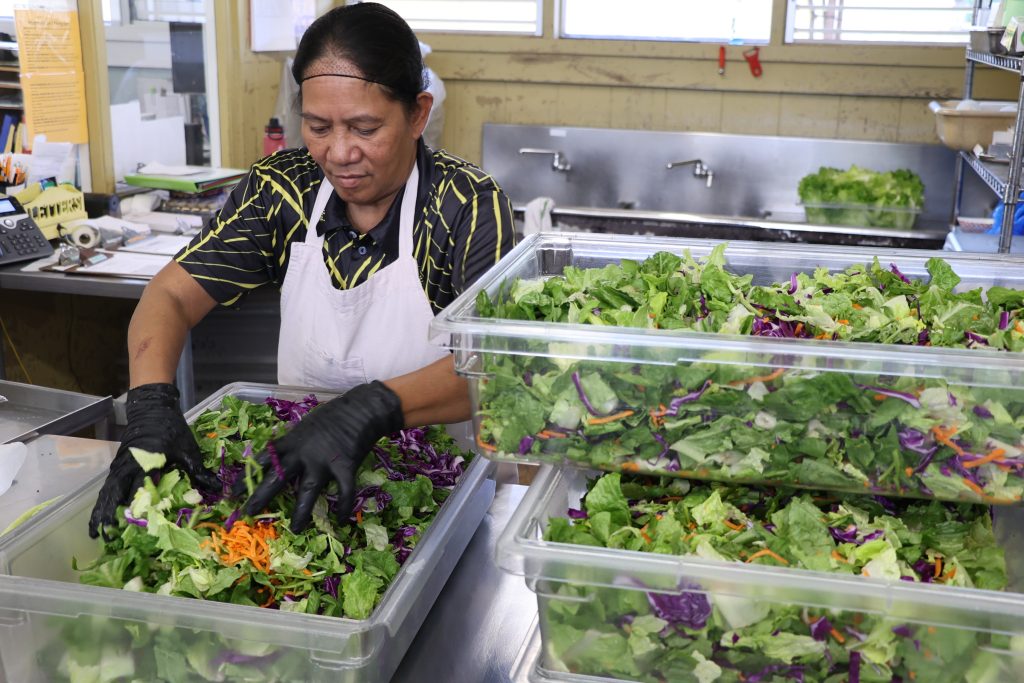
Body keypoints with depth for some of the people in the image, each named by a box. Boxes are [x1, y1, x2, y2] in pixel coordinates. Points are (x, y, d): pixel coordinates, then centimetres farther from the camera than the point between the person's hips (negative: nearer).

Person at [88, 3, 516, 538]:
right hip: (296, 459, 5)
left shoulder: (468, 204, -14)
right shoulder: (281, 188, -3)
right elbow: (172, 295, -4)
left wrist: (370, 409, -42)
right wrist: (150, 404, -24)